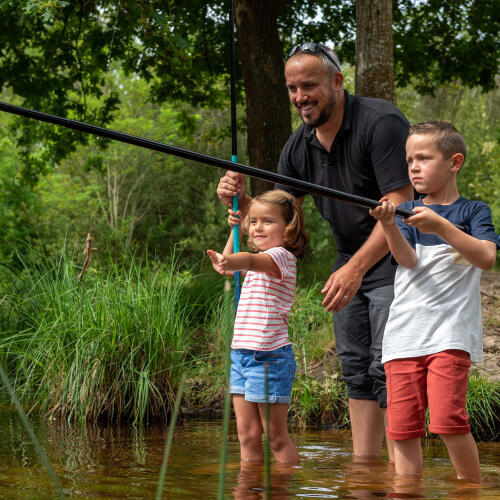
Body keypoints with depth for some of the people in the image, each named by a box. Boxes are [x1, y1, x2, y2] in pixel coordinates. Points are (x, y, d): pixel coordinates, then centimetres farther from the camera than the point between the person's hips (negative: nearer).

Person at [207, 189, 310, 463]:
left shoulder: (281, 256, -10)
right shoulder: (260, 263, 18)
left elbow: (251, 260, -34)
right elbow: (229, 264, 38)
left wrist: (227, 261, -54)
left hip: (269, 356, -9)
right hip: (241, 353, 9)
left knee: (276, 436, -3)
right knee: (247, 435, 7)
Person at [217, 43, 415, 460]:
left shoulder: (381, 123, -20)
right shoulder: (299, 146, 2)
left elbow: (400, 208, -26)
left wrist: (355, 268, -33)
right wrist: (243, 202, -13)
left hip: (394, 258, -8)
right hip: (350, 263, 8)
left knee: (388, 369, -15)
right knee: (356, 370, 7)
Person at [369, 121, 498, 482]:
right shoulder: (407, 212, 15)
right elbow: (408, 260, -2)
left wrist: (441, 227, -21)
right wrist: (388, 224, -21)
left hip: (450, 332, -3)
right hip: (403, 333, 4)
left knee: (448, 418, -16)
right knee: (402, 426, -1)